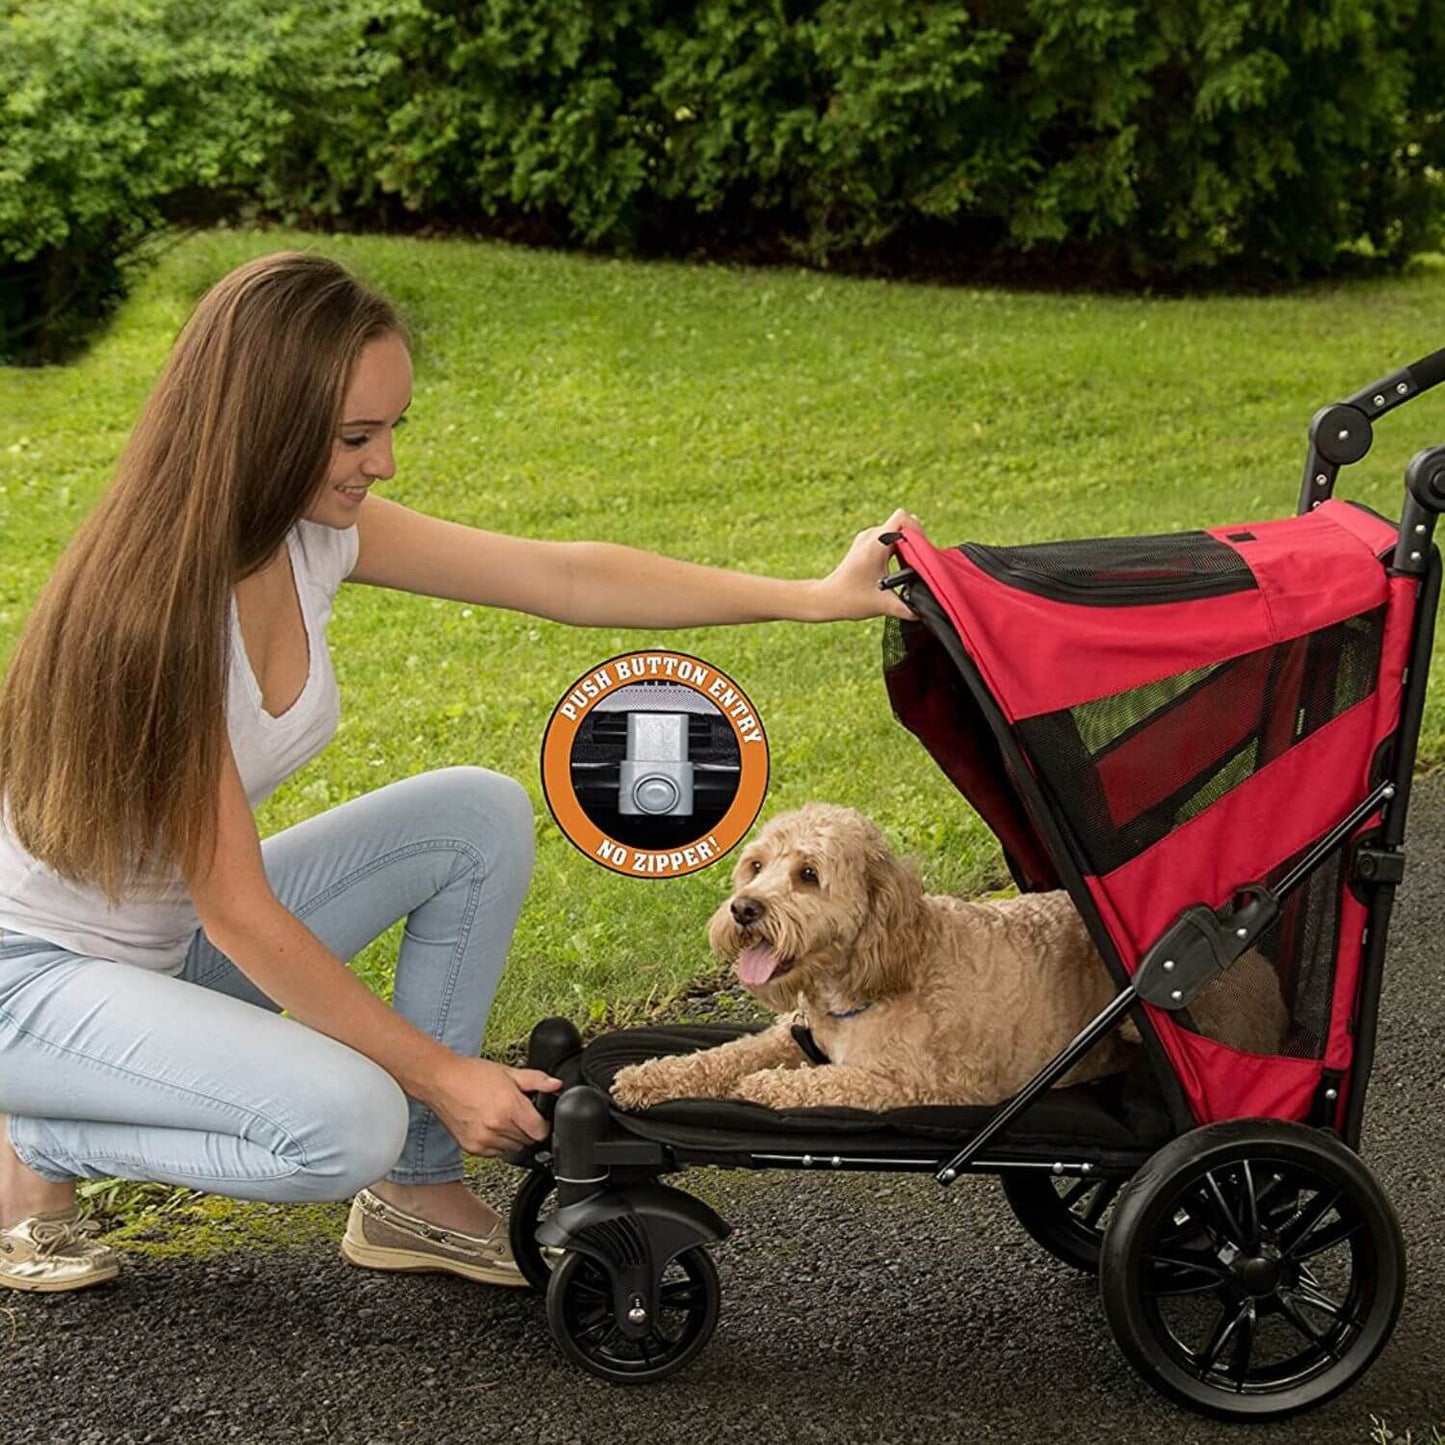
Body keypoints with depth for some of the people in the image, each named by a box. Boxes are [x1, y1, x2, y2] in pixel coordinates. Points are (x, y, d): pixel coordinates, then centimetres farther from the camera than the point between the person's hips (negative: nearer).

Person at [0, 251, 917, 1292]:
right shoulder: (159, 609, -31)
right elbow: (237, 912, -26)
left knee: (481, 814, -6)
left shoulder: (314, 528, -8)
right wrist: (437, 1072, -21)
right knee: (344, 1121, -30)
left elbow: (562, 577, -4)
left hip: (178, 934, 8)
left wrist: (815, 598, -7)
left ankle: (418, 1194, 3)